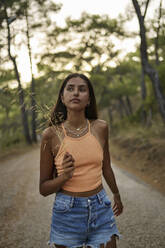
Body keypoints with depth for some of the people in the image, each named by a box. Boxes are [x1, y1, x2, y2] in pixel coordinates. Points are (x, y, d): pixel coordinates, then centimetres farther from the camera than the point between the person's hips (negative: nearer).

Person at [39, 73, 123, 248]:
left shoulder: (101, 128, -4)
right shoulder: (51, 134, -11)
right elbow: (43, 188, -4)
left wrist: (116, 195, 28)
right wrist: (64, 176, -23)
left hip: (101, 210, 2)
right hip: (67, 214, -2)